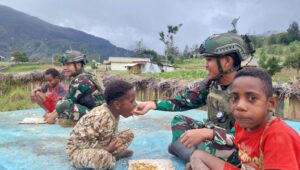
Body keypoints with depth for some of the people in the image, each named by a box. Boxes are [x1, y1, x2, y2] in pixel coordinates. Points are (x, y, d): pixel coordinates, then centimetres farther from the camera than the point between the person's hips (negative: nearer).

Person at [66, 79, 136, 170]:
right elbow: (80, 142, -30)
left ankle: (109, 155, -5)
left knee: (129, 134, 9)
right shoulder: (100, 118, -32)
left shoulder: (114, 112, -6)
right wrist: (106, 149, -29)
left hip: (99, 146, 8)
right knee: (104, 158, -40)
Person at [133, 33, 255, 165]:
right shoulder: (211, 83, -3)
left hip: (235, 148, -7)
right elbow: (186, 100, 2)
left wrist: (207, 133, -38)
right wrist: (152, 104, -6)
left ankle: (179, 147, 0)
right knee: (179, 120, 4)